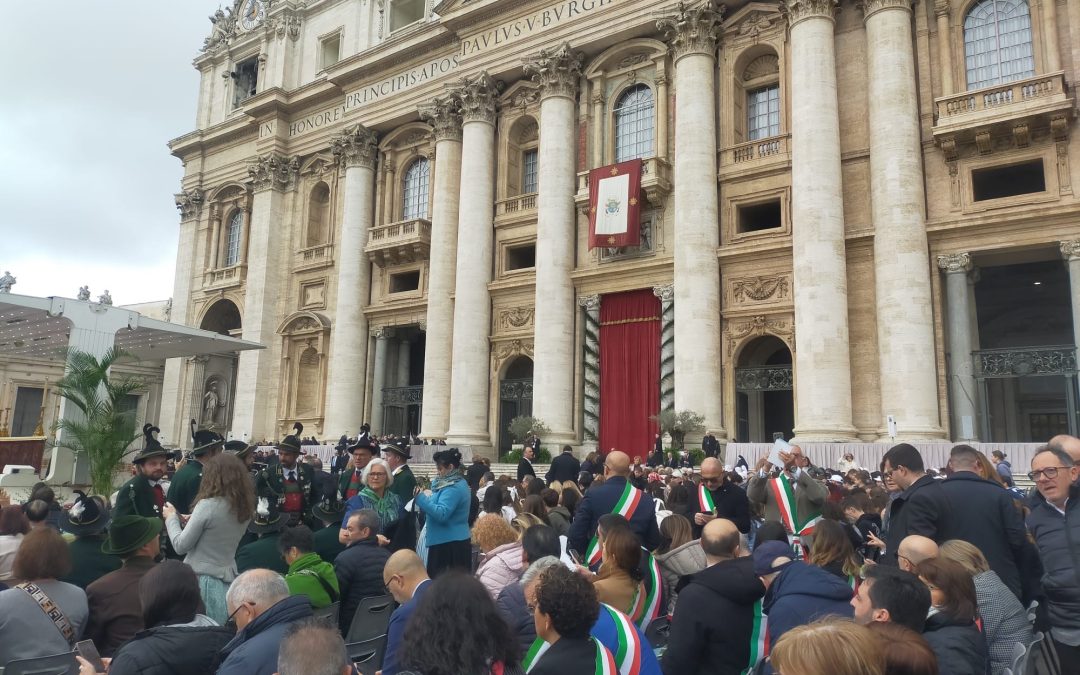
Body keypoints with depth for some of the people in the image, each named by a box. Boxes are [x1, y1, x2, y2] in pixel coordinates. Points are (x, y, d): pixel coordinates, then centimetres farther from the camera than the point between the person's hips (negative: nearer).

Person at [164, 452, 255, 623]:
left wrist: (171, 517, 6)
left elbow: (180, 546, -8)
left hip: (202, 581, -6)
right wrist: (191, 521, 12)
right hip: (228, 582, 6)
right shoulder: (244, 509, 3)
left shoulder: (208, 505, -16)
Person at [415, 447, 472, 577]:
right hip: (455, 541, 10)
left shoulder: (453, 488, -18)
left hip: (449, 543, -10)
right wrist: (430, 497, 10)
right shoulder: (458, 483, 14)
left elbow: (441, 514, -26)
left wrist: (421, 498, -22)